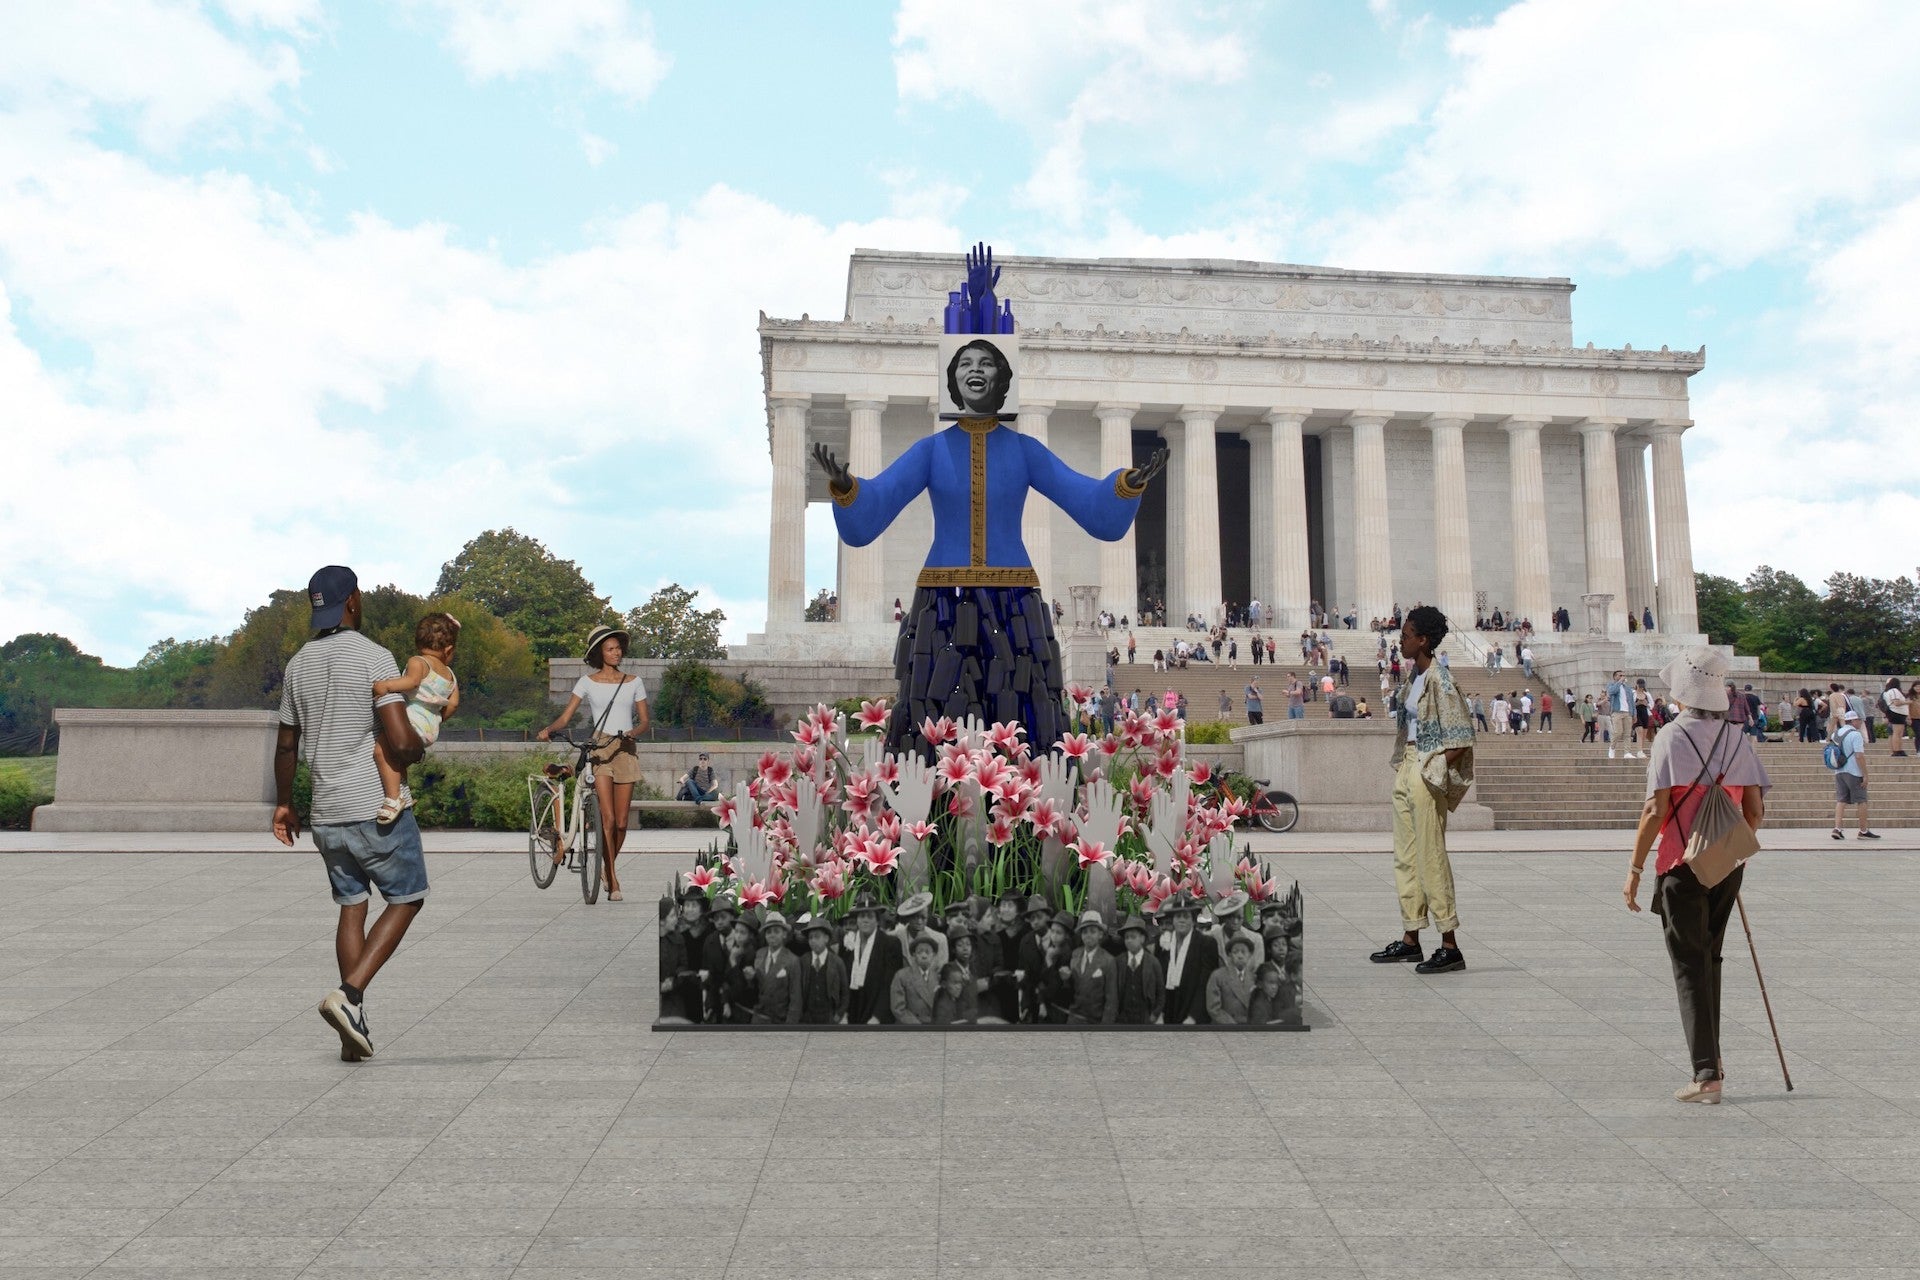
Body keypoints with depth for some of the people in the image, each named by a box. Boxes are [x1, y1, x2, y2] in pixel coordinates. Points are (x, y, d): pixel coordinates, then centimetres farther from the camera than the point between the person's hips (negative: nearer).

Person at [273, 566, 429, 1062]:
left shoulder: (299, 664, 7)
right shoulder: (375, 658, -13)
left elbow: (286, 745, 16)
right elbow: (400, 741, -22)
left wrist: (283, 803, 28)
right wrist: (419, 748, 1)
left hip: (327, 814, 6)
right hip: (378, 809, -6)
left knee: (351, 907, 15)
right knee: (406, 898, 10)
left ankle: (355, 1026, 15)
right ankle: (347, 993, -6)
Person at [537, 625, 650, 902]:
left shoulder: (634, 683, 10)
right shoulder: (588, 682, 6)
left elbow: (646, 721, 9)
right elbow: (565, 716, 1)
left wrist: (633, 732, -13)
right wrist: (548, 729, -19)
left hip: (626, 750, 2)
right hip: (600, 749, -2)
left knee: (621, 822, 2)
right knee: (607, 819, -13)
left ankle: (609, 868, 24)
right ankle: (613, 883, -10)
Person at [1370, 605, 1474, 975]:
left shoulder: (1438, 679, -16)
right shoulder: (1416, 676, 12)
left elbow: (1463, 738, -18)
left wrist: (1433, 767, -15)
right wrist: (1405, 765, 13)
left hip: (1427, 773, -10)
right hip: (1407, 768, 10)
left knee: (1431, 858, -6)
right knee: (1406, 857, 13)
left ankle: (1450, 948, 1)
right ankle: (1410, 940, 22)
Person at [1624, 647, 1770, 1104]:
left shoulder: (1671, 739, -12)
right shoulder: (1737, 740, 3)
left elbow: (1656, 811, -15)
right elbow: (1755, 811, 4)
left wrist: (1634, 869, -9)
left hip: (1683, 866, -5)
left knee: (1690, 967, 0)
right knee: (1709, 959, 20)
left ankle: (1706, 1074, -2)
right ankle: (1711, 1057, 29)